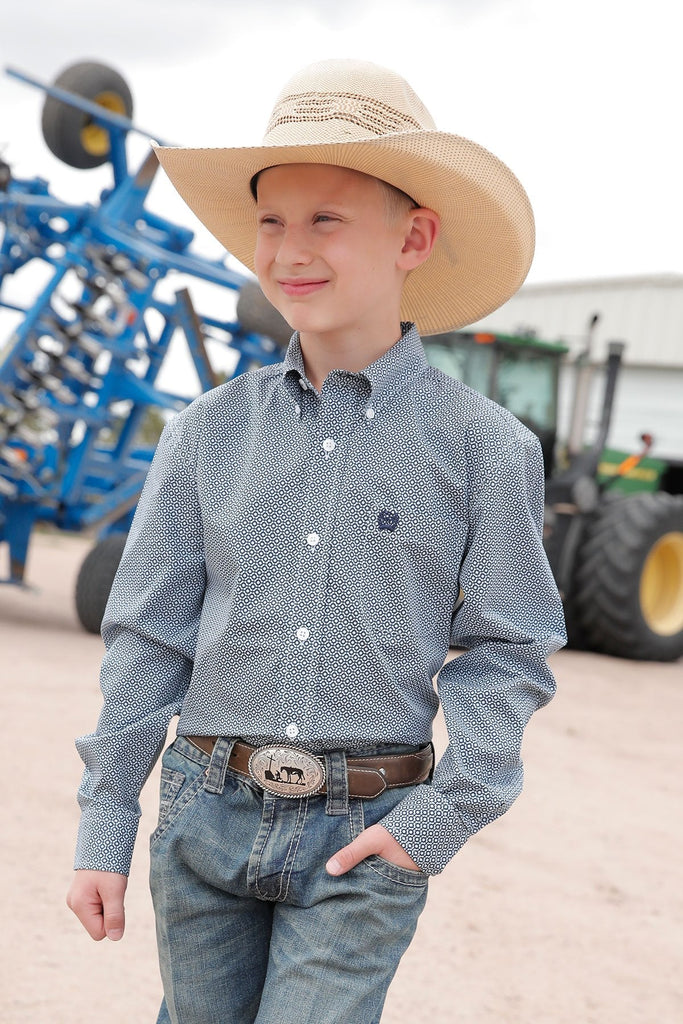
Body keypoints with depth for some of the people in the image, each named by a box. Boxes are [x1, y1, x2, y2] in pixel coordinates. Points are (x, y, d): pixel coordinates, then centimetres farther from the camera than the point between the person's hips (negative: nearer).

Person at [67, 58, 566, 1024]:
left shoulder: (484, 446, -5)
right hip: (206, 816, 3)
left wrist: (448, 815, -9)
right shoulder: (210, 432, 2)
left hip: (365, 840, -3)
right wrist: (104, 826, 4)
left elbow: (509, 650, 0)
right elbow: (149, 635, 6)